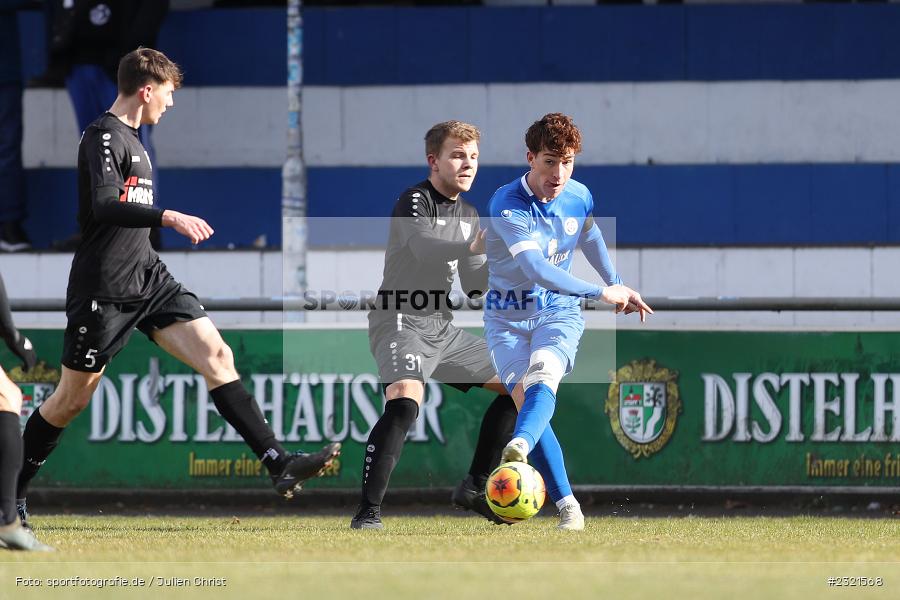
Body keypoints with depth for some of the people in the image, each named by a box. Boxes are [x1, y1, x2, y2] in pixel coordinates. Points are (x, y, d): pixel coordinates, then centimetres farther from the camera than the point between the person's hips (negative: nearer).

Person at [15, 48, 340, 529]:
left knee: (216, 355, -7)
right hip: (104, 289, -8)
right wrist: (168, 217, -36)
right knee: (73, 398, 1)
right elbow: (104, 205, -27)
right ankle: (12, 490, 17)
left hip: (148, 278, 8)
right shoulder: (103, 136, -13)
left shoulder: (130, 139, 17)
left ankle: (278, 463, -16)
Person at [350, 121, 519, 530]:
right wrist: (471, 247, -49)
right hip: (401, 323, -9)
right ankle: (368, 512, -32)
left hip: (442, 328, 9)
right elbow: (424, 248, -33)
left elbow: (472, 285, 17)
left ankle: (474, 488, 19)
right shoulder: (414, 202, -12)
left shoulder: (467, 215, 14)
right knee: (405, 400, -33)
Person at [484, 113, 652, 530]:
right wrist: (599, 293, -29)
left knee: (542, 379, -30)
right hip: (507, 319, -1)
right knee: (526, 400, -19)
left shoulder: (580, 198, -1)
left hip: (558, 312, 1)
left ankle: (519, 446, -60)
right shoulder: (507, 206, -20)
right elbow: (537, 269, -30)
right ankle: (567, 508, -12)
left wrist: (618, 284, 33)